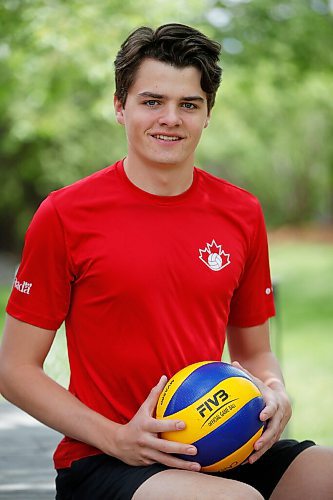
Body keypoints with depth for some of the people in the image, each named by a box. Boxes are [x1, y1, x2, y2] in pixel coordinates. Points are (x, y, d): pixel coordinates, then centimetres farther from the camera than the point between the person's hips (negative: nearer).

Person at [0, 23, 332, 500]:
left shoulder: (242, 214, 8)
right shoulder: (66, 215, -5)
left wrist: (274, 393, -4)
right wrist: (116, 438, -14)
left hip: (218, 449, 5)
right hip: (102, 461, -4)